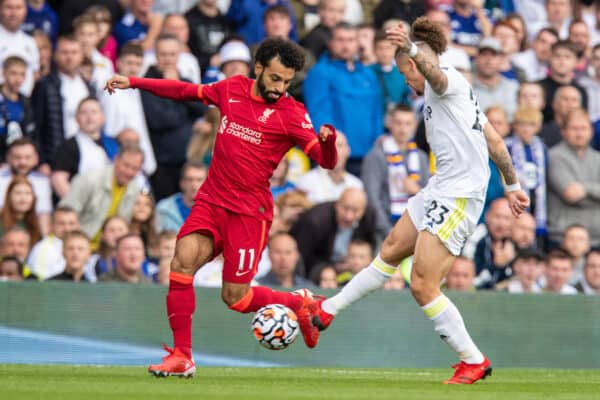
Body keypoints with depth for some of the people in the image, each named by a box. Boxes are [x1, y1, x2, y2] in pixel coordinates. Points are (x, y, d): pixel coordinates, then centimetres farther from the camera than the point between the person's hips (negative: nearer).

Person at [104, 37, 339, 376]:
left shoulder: (291, 113, -6)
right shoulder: (233, 89, 6)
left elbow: (326, 161, -13)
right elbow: (187, 92, 21)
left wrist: (327, 141, -36)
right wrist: (133, 82, 19)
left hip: (249, 212, -4)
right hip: (211, 201, 4)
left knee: (235, 297, -4)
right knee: (182, 262, -20)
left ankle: (301, 304, 24)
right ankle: (182, 357, -14)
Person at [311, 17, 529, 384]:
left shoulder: (448, 81, -11)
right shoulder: (452, 92, 20)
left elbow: (433, 71, -38)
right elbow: (495, 141, 24)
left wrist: (411, 49, -59)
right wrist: (512, 185, 30)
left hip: (459, 197, -11)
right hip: (440, 190, 11)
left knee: (423, 286, -10)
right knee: (391, 252, 22)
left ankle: (474, 361, 1)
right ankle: (328, 311, 36)